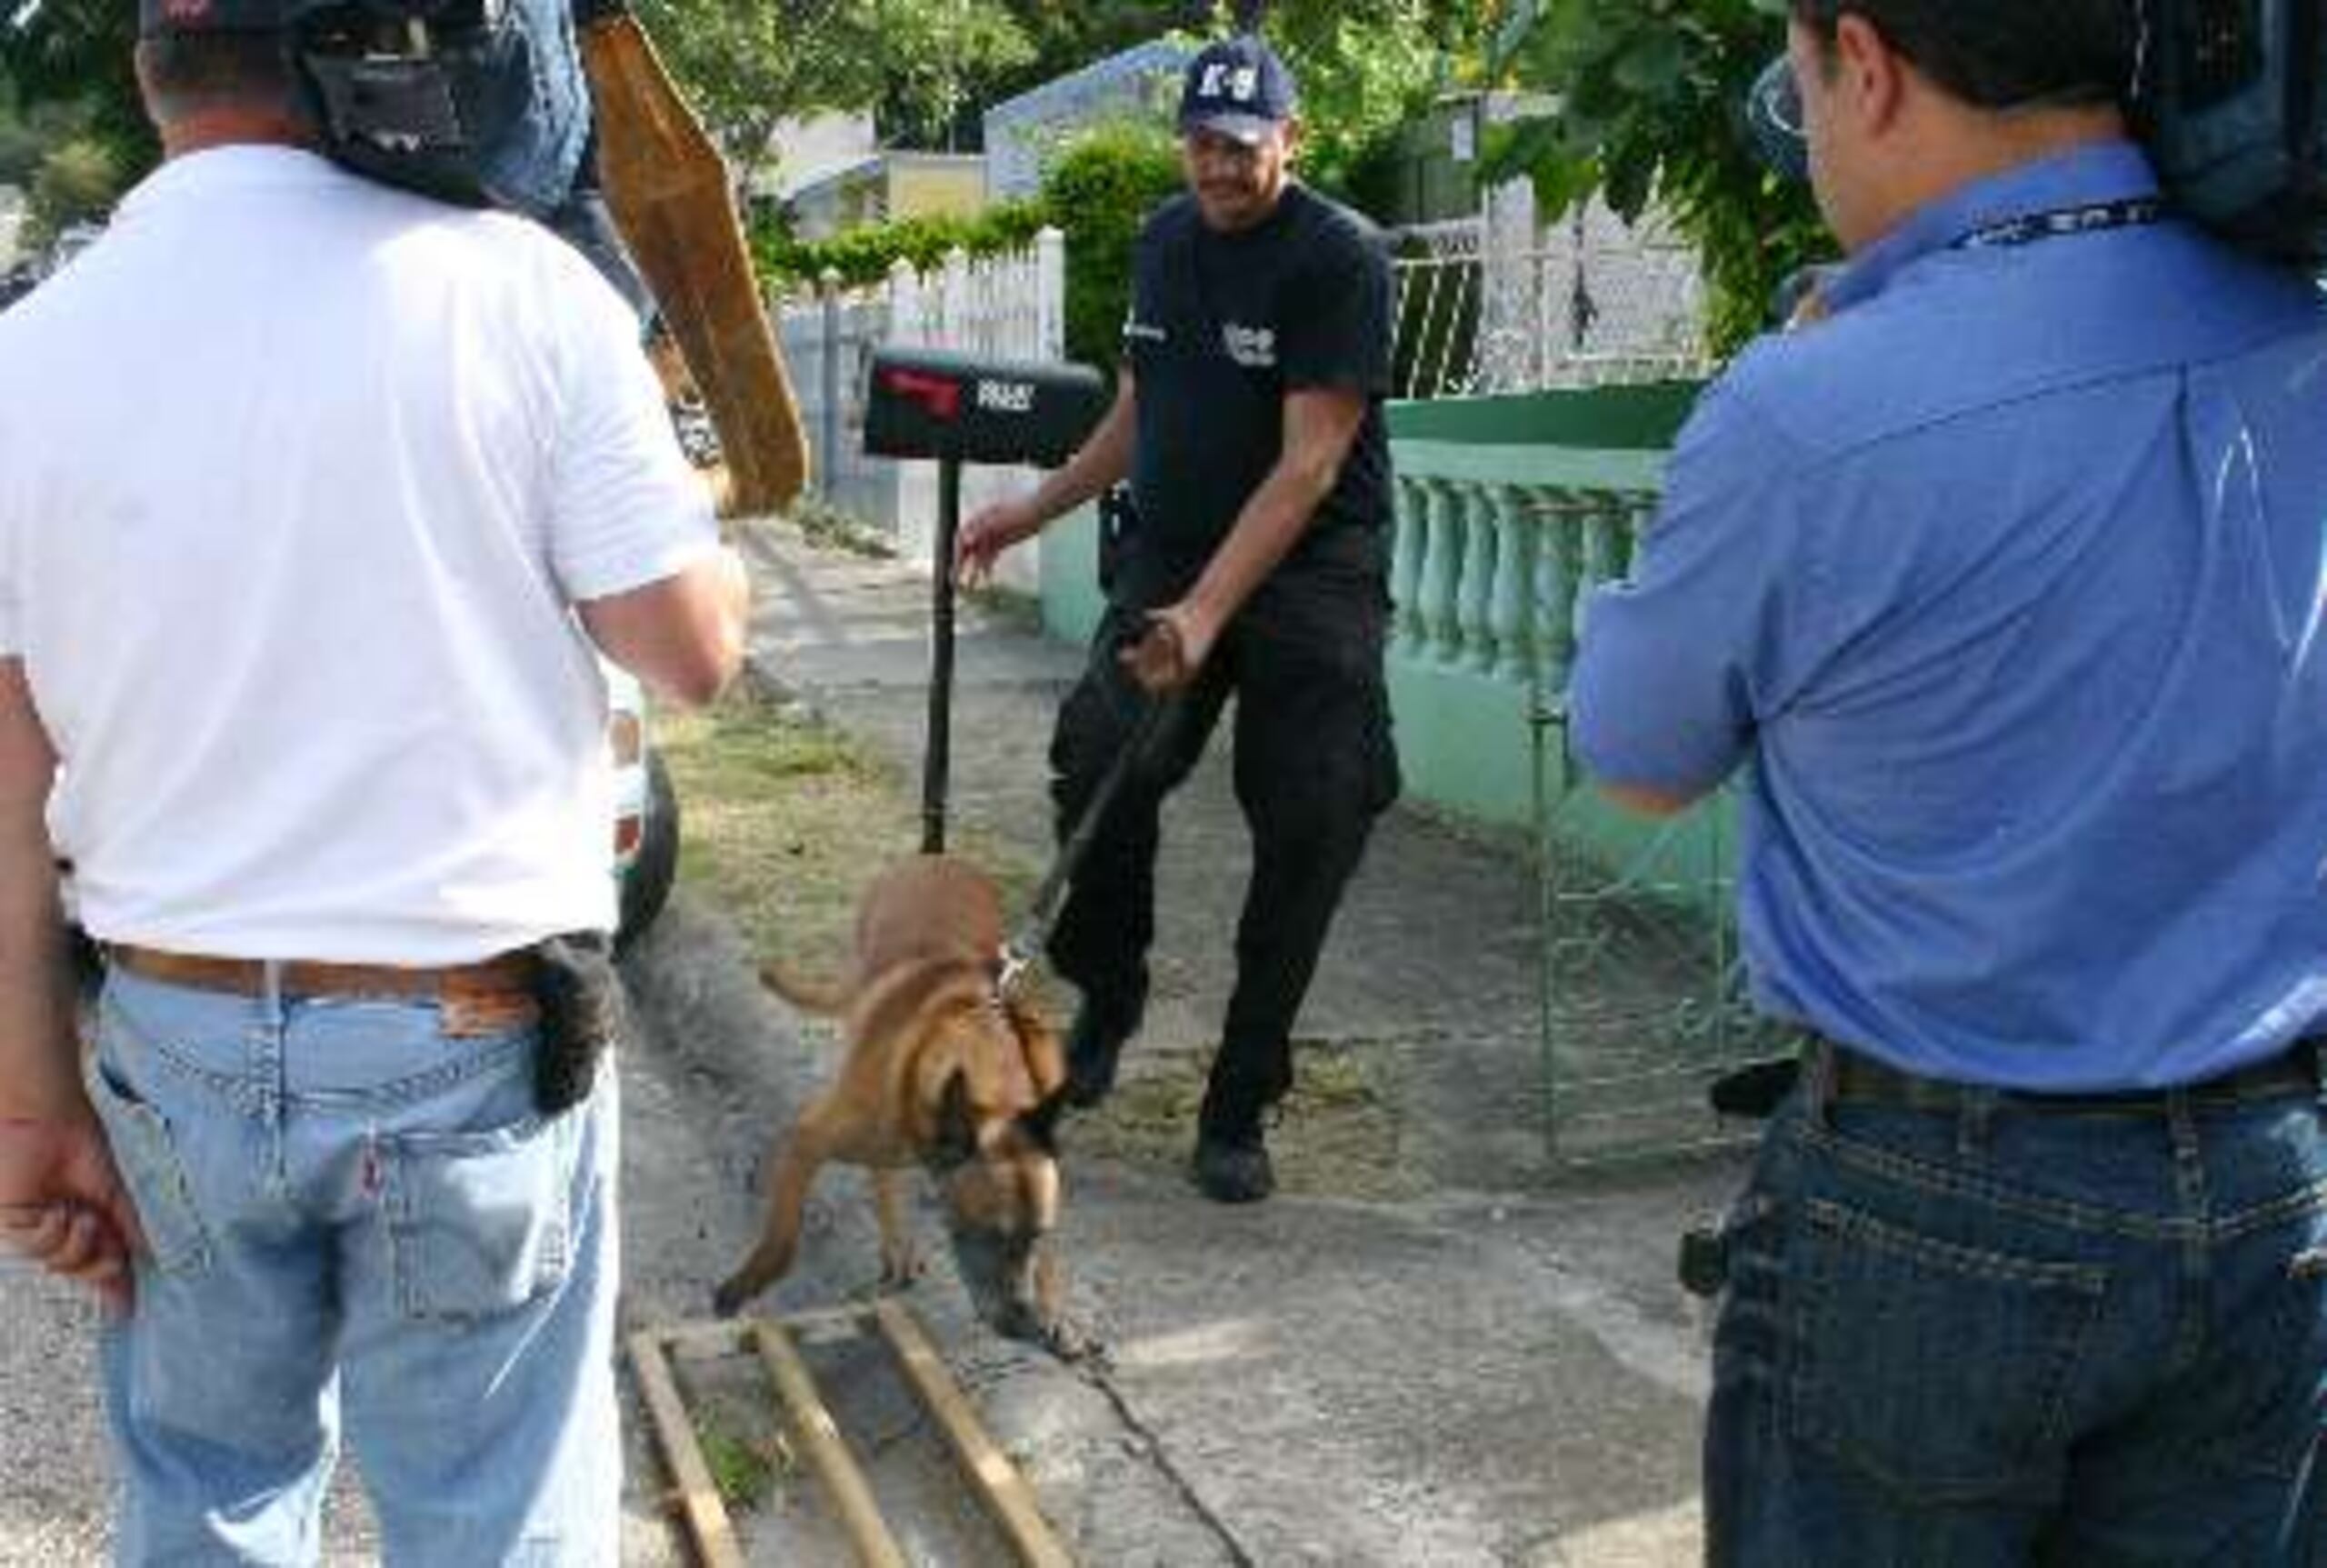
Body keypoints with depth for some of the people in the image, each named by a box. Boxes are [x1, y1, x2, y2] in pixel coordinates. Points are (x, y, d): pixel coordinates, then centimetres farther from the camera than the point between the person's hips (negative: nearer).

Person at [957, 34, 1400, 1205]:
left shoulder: (1340, 257, -12)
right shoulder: (1164, 241, 10)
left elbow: (1309, 466, -19)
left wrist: (1206, 615, -26)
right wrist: (1033, 511, 14)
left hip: (1308, 579, -4)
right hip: (1169, 559, 5)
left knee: (1307, 841, -5)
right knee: (1099, 772, -15)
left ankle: (1238, 1115, 8)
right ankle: (1103, 1006, 11)